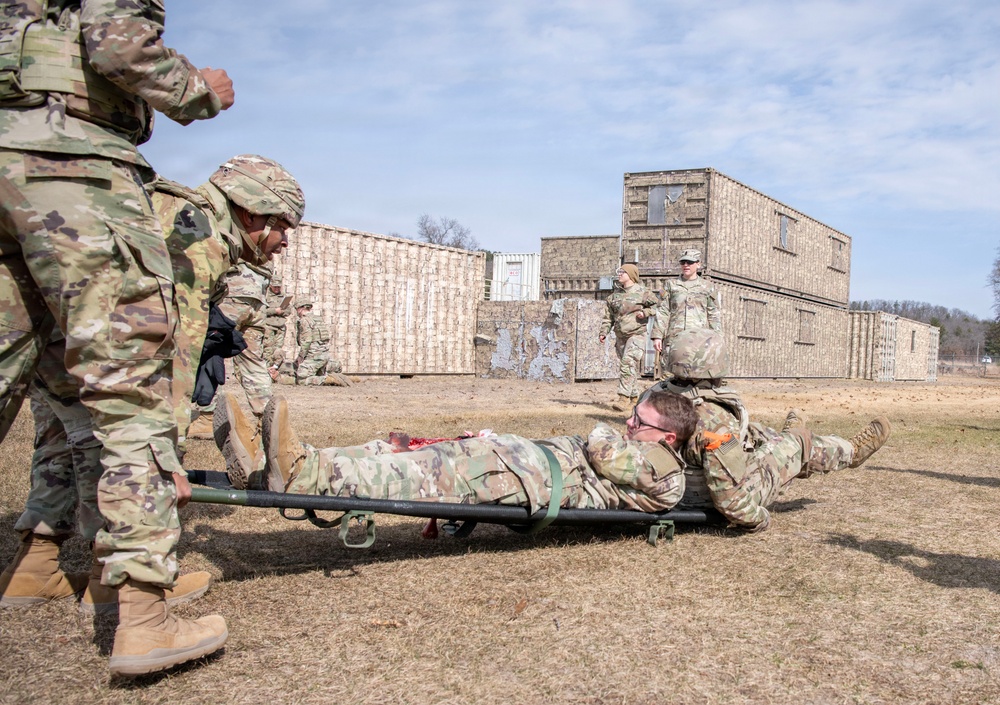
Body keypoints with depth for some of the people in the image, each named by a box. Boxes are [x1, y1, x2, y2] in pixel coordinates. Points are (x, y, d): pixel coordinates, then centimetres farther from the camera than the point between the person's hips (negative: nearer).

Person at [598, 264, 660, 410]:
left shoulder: (642, 292, -2)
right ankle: (635, 396, 21)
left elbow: (656, 305, 5)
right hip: (620, 336, 6)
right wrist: (604, 332, 5)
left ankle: (623, 397, -24)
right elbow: (608, 315, 14)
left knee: (628, 363, -20)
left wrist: (645, 312, -11)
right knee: (628, 367, 10)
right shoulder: (615, 294, 13)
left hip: (637, 334, -6)